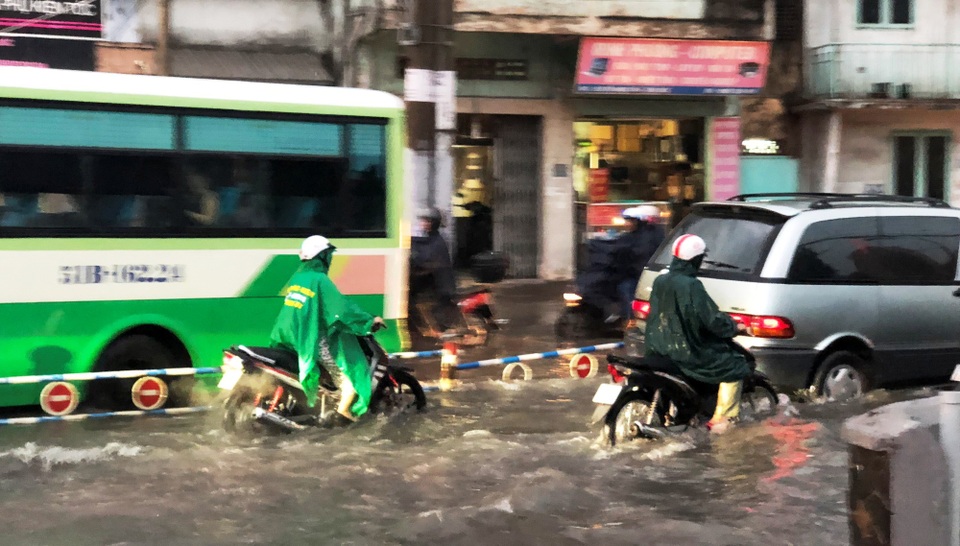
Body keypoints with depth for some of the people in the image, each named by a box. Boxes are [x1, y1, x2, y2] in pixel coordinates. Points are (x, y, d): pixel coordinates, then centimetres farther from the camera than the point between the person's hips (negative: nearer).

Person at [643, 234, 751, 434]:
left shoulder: (660, 281, 3)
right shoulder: (691, 286, -21)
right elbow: (713, 320, -19)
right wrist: (735, 327, -1)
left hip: (659, 350, 9)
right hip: (686, 353, -9)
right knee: (735, 365, 6)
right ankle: (721, 420, 4)